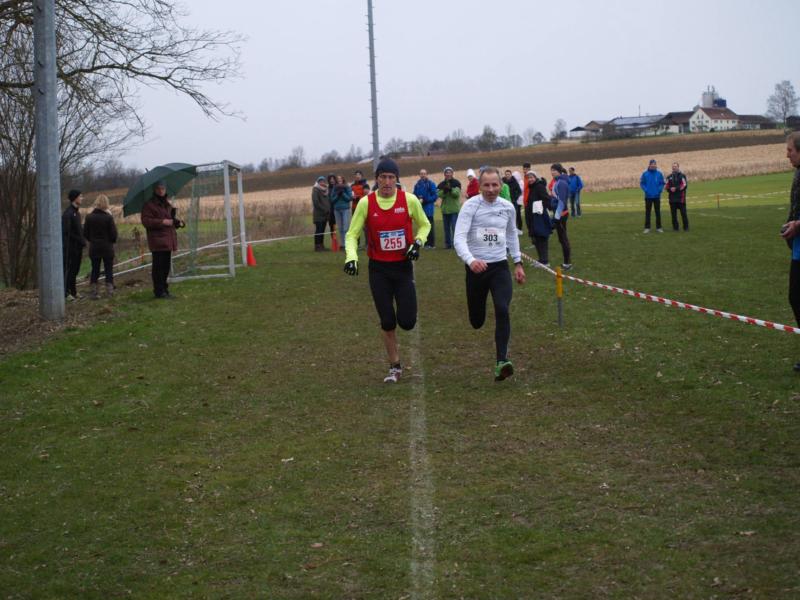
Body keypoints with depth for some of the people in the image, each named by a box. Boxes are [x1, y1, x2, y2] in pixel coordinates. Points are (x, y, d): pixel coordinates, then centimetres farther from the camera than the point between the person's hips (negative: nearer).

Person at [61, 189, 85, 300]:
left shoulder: (77, 212, 15)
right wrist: (65, 248, -21)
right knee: (68, 270, -5)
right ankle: (66, 293, -1)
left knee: (75, 270, 12)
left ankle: (73, 292, 18)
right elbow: (65, 232, -18)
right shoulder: (68, 213, -15)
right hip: (71, 246, -9)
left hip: (78, 247, 9)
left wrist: (83, 243, 17)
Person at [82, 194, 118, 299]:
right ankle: (109, 291, 7)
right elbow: (113, 234, -10)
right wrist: (111, 241, 10)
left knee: (95, 270, 10)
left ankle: (93, 292, 9)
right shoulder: (108, 217, -13)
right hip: (107, 247, -2)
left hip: (94, 247, 3)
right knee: (108, 269, 8)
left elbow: (85, 233, 0)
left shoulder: (89, 217, -5)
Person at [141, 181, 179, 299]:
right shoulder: (149, 205, -7)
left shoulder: (166, 204, 20)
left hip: (168, 240, 8)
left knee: (166, 266, 13)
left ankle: (164, 290, 21)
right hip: (157, 241, -8)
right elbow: (146, 221, -16)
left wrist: (177, 222, 9)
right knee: (158, 266, -7)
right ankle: (159, 292, -3)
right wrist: (162, 222, -23)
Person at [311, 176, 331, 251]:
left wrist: (328, 209, 5)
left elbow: (328, 201, 21)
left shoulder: (325, 190, 17)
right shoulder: (316, 190, -5)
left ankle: (321, 245, 10)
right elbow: (316, 202, -13)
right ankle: (317, 246, -8)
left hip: (325, 214, 7)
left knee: (322, 230, 7)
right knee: (318, 230, -9)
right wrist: (324, 209, -14)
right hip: (318, 214, -7)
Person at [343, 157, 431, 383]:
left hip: (403, 266, 0)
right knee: (387, 322, 3)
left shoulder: (409, 200, -6)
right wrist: (351, 257, -19)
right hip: (379, 269, 0)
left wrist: (418, 242, -9)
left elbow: (424, 225, 10)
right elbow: (352, 234, -2)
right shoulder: (366, 203, -6)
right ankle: (395, 367, 19)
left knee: (407, 322, -6)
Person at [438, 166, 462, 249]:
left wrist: (451, 189, -26)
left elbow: (457, 193, -11)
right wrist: (444, 190, -20)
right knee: (446, 228, 9)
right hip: (445, 209, 4)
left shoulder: (456, 183, -1)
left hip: (455, 209, -4)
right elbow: (439, 194, -4)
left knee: (455, 227, -10)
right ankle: (448, 243, 16)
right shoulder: (441, 184, 8)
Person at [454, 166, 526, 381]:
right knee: (476, 321, 10)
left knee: (502, 311, -21)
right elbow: (459, 238, -20)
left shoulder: (508, 207, 4)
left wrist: (518, 262, 22)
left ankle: (501, 361, -21)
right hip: (476, 268, -2)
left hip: (500, 267, 2)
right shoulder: (471, 206, -10)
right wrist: (471, 260, -37)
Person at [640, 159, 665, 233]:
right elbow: (642, 183, -1)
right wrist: (646, 190, -13)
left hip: (657, 196, 1)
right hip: (648, 196, -1)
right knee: (647, 212, 3)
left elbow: (662, 183, 2)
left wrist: (659, 190, -11)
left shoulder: (659, 174, 0)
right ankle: (647, 227, 7)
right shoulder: (645, 174, -3)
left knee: (658, 212, 6)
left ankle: (658, 227, 12)